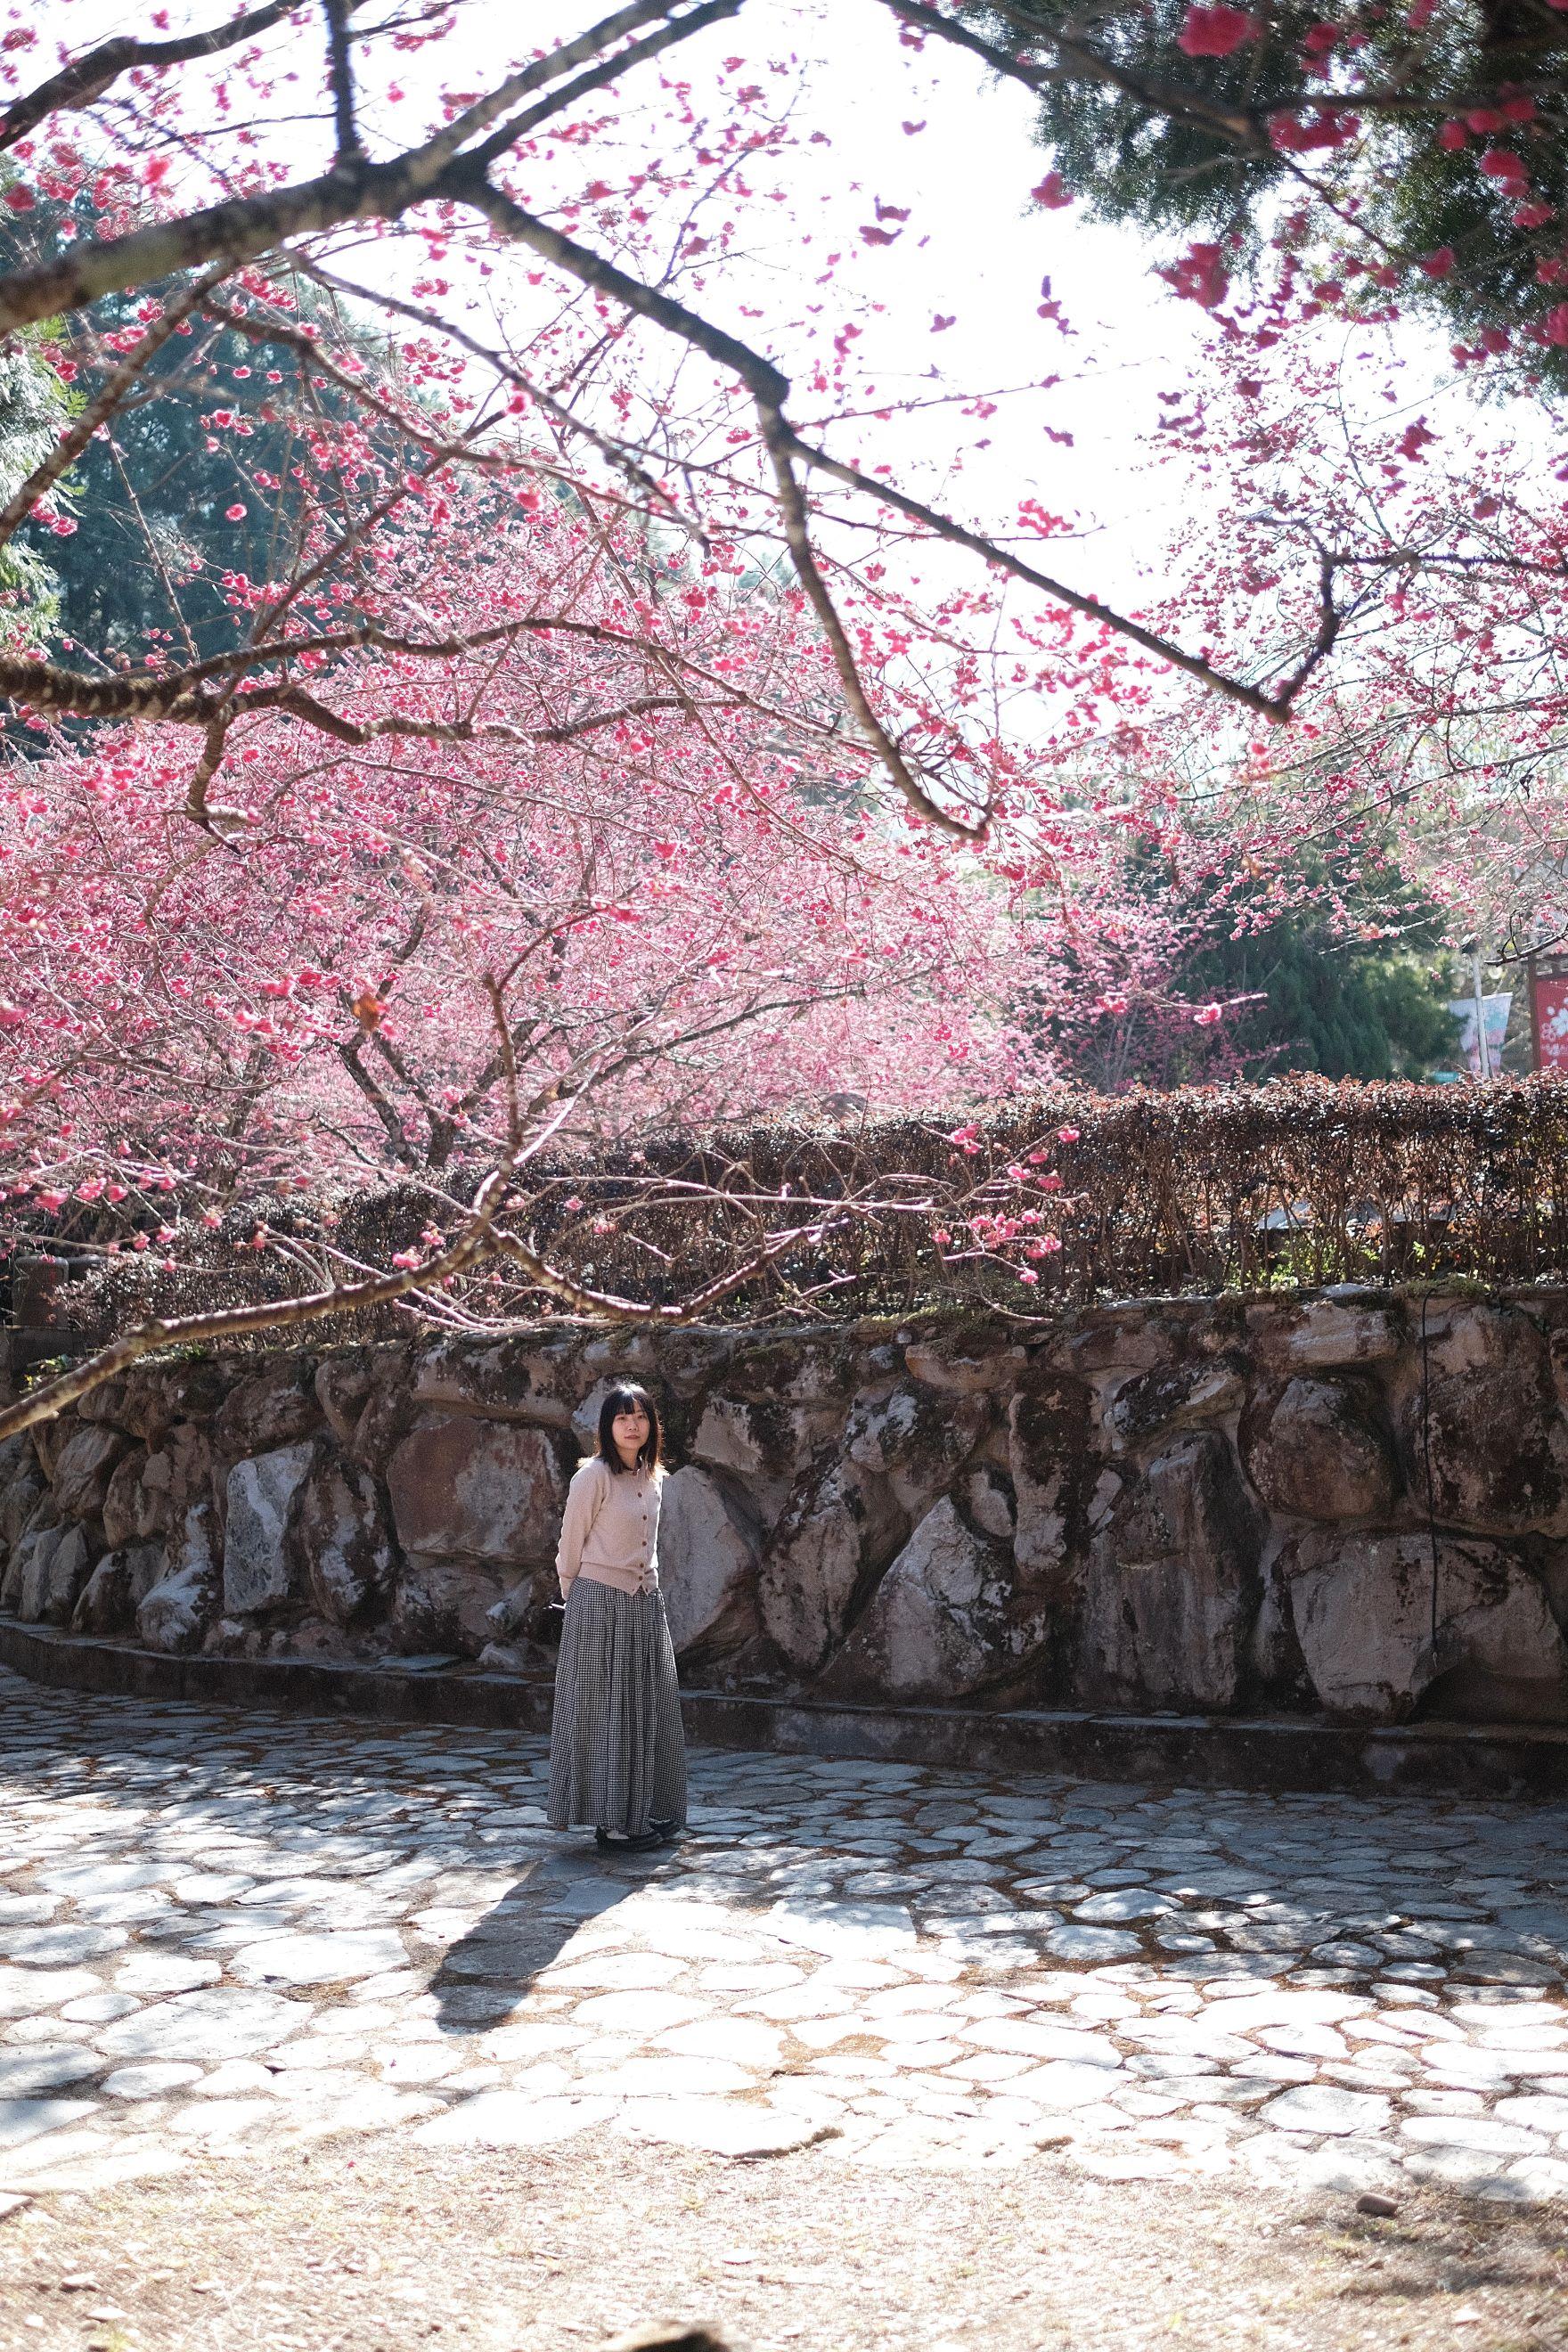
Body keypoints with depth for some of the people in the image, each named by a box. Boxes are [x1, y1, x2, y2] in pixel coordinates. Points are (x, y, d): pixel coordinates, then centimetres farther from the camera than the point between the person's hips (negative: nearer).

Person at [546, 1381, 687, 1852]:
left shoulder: (652, 1477, 9)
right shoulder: (593, 1476, -12)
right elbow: (570, 1547, -5)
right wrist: (575, 1598, 4)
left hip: (645, 1605, 7)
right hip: (600, 1605, -7)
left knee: (648, 1708, 9)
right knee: (604, 1709, 0)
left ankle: (647, 1812, 18)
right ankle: (611, 1818, 7)